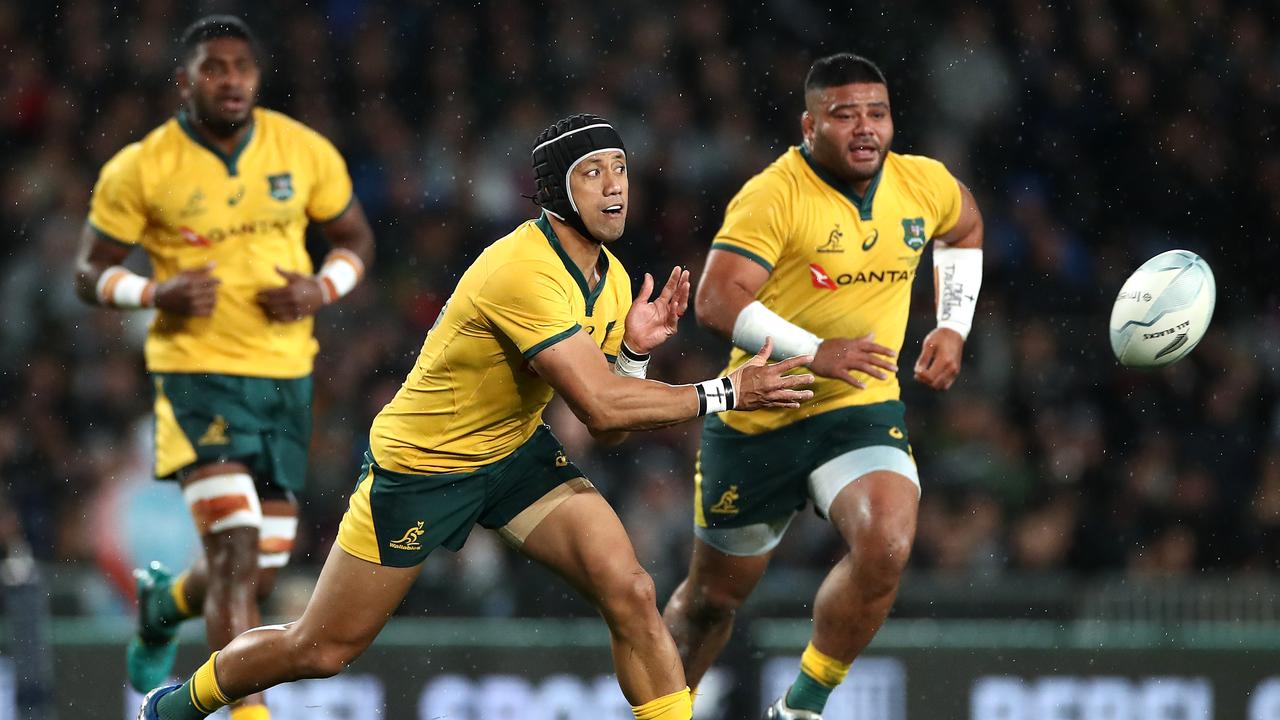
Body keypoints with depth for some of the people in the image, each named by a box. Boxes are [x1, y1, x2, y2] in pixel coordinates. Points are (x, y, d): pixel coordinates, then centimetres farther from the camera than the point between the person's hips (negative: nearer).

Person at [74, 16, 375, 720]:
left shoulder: (305, 152, 0)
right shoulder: (139, 170, -8)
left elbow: (355, 239, 12)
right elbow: (90, 273, 1)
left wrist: (322, 289, -9)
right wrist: (155, 295, -19)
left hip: (285, 373, 4)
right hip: (196, 371, -4)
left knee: (260, 571, 11)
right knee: (236, 549, -21)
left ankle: (163, 604, 45)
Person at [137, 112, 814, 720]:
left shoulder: (611, 278, -2)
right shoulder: (523, 270, -31)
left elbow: (608, 428, 2)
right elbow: (598, 407, -35)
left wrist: (634, 350, -14)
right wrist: (722, 392, -30)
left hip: (517, 451, 7)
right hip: (420, 463, -7)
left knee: (631, 593, -16)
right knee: (320, 650, 4)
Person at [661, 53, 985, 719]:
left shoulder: (926, 185, -2)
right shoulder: (772, 196, -19)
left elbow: (964, 231, 23)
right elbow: (716, 300, -29)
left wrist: (952, 326, 12)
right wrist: (815, 351, -36)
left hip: (863, 411, 3)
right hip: (757, 418, -3)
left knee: (887, 549, -26)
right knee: (715, 594, 11)